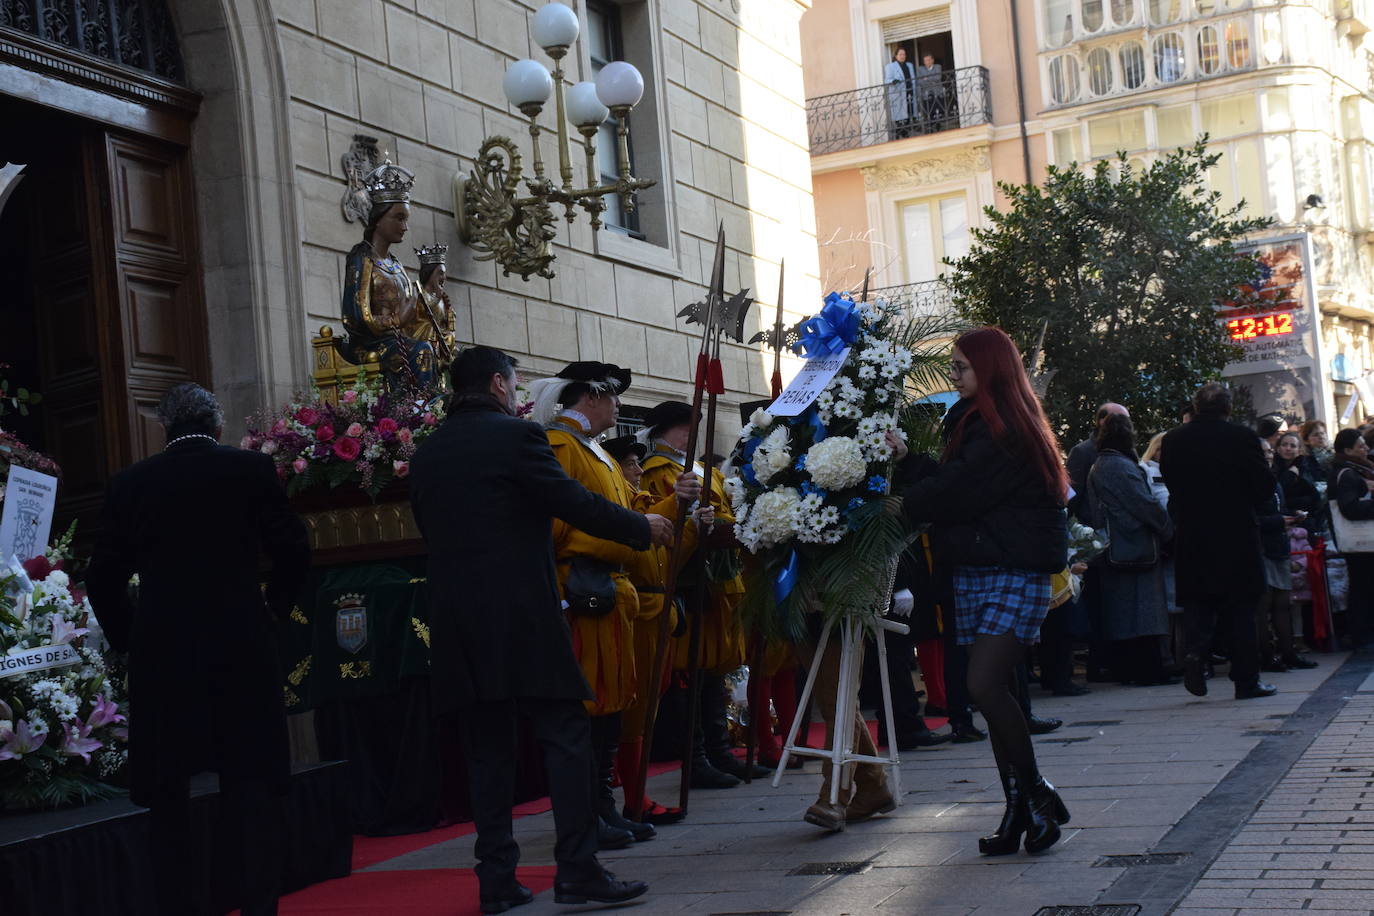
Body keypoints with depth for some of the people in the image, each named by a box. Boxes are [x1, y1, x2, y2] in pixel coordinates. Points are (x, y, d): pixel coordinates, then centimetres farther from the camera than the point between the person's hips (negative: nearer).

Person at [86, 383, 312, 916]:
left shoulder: (130, 484, 2)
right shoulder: (252, 469, -1)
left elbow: (103, 578, 3)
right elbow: (292, 552, -3)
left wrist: (128, 640, 14)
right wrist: (274, 609, 12)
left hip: (160, 658, 1)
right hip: (243, 653, -1)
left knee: (167, 799, 11)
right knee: (253, 791, 5)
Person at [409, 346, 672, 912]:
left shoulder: (426, 455, 13)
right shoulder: (516, 436, -6)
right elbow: (575, 504, -8)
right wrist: (644, 528, 5)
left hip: (458, 621, 6)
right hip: (524, 618, -6)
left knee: (486, 750, 9)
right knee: (566, 737, 0)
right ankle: (577, 870, -2)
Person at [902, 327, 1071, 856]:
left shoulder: (1007, 428, -11)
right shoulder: (972, 421, 18)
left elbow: (959, 493, -16)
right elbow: (948, 481, 16)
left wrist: (903, 505, -5)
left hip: (1014, 573, -9)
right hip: (973, 571, 9)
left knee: (984, 684, -19)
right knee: (993, 692, 5)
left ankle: (1036, 795, -5)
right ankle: (1022, 811, 10)